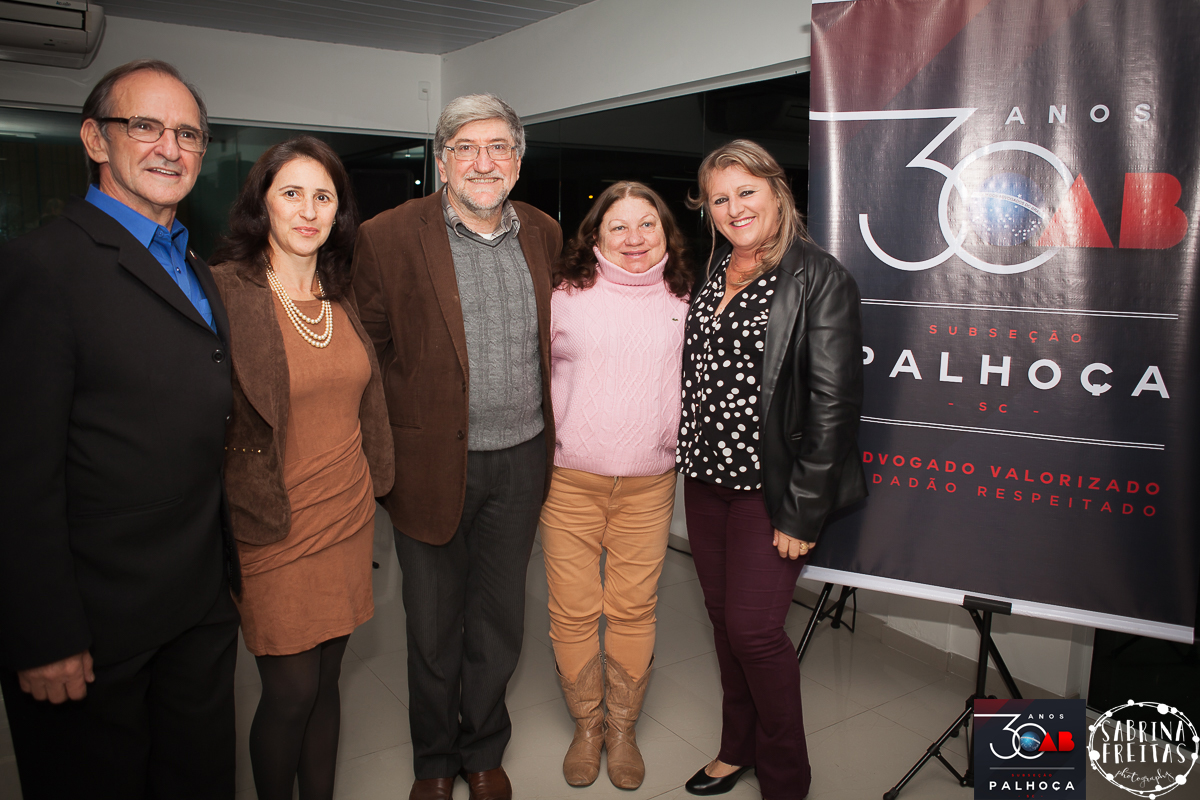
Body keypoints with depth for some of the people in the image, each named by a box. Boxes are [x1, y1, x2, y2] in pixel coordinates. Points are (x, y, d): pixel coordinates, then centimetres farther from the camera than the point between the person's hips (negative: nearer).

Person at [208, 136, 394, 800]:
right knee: (291, 692, 5)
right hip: (274, 532, -5)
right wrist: (252, 512, -10)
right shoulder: (224, 291, -12)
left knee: (327, 679, 16)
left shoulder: (342, 294, 8)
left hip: (348, 518, 5)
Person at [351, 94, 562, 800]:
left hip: (521, 459, 3)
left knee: (500, 621, 17)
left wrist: (547, 437, 12)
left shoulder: (544, 235, 5)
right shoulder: (389, 238, -8)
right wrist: (391, 448, -6)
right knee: (433, 628, 13)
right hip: (433, 462, -3)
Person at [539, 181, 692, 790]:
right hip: (571, 480, -1)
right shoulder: (566, 295, 1)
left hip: (649, 483, 1)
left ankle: (623, 729, 28)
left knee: (633, 609, 7)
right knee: (573, 612, 5)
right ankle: (586, 727, 28)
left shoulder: (682, 302, 7)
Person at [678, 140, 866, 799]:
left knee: (753, 631, -2)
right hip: (705, 478, 7)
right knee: (723, 618, 16)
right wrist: (691, 461, 8)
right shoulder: (711, 271, 9)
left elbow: (832, 401, -16)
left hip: (769, 489, -6)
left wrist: (801, 512, -17)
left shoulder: (819, 279, -12)